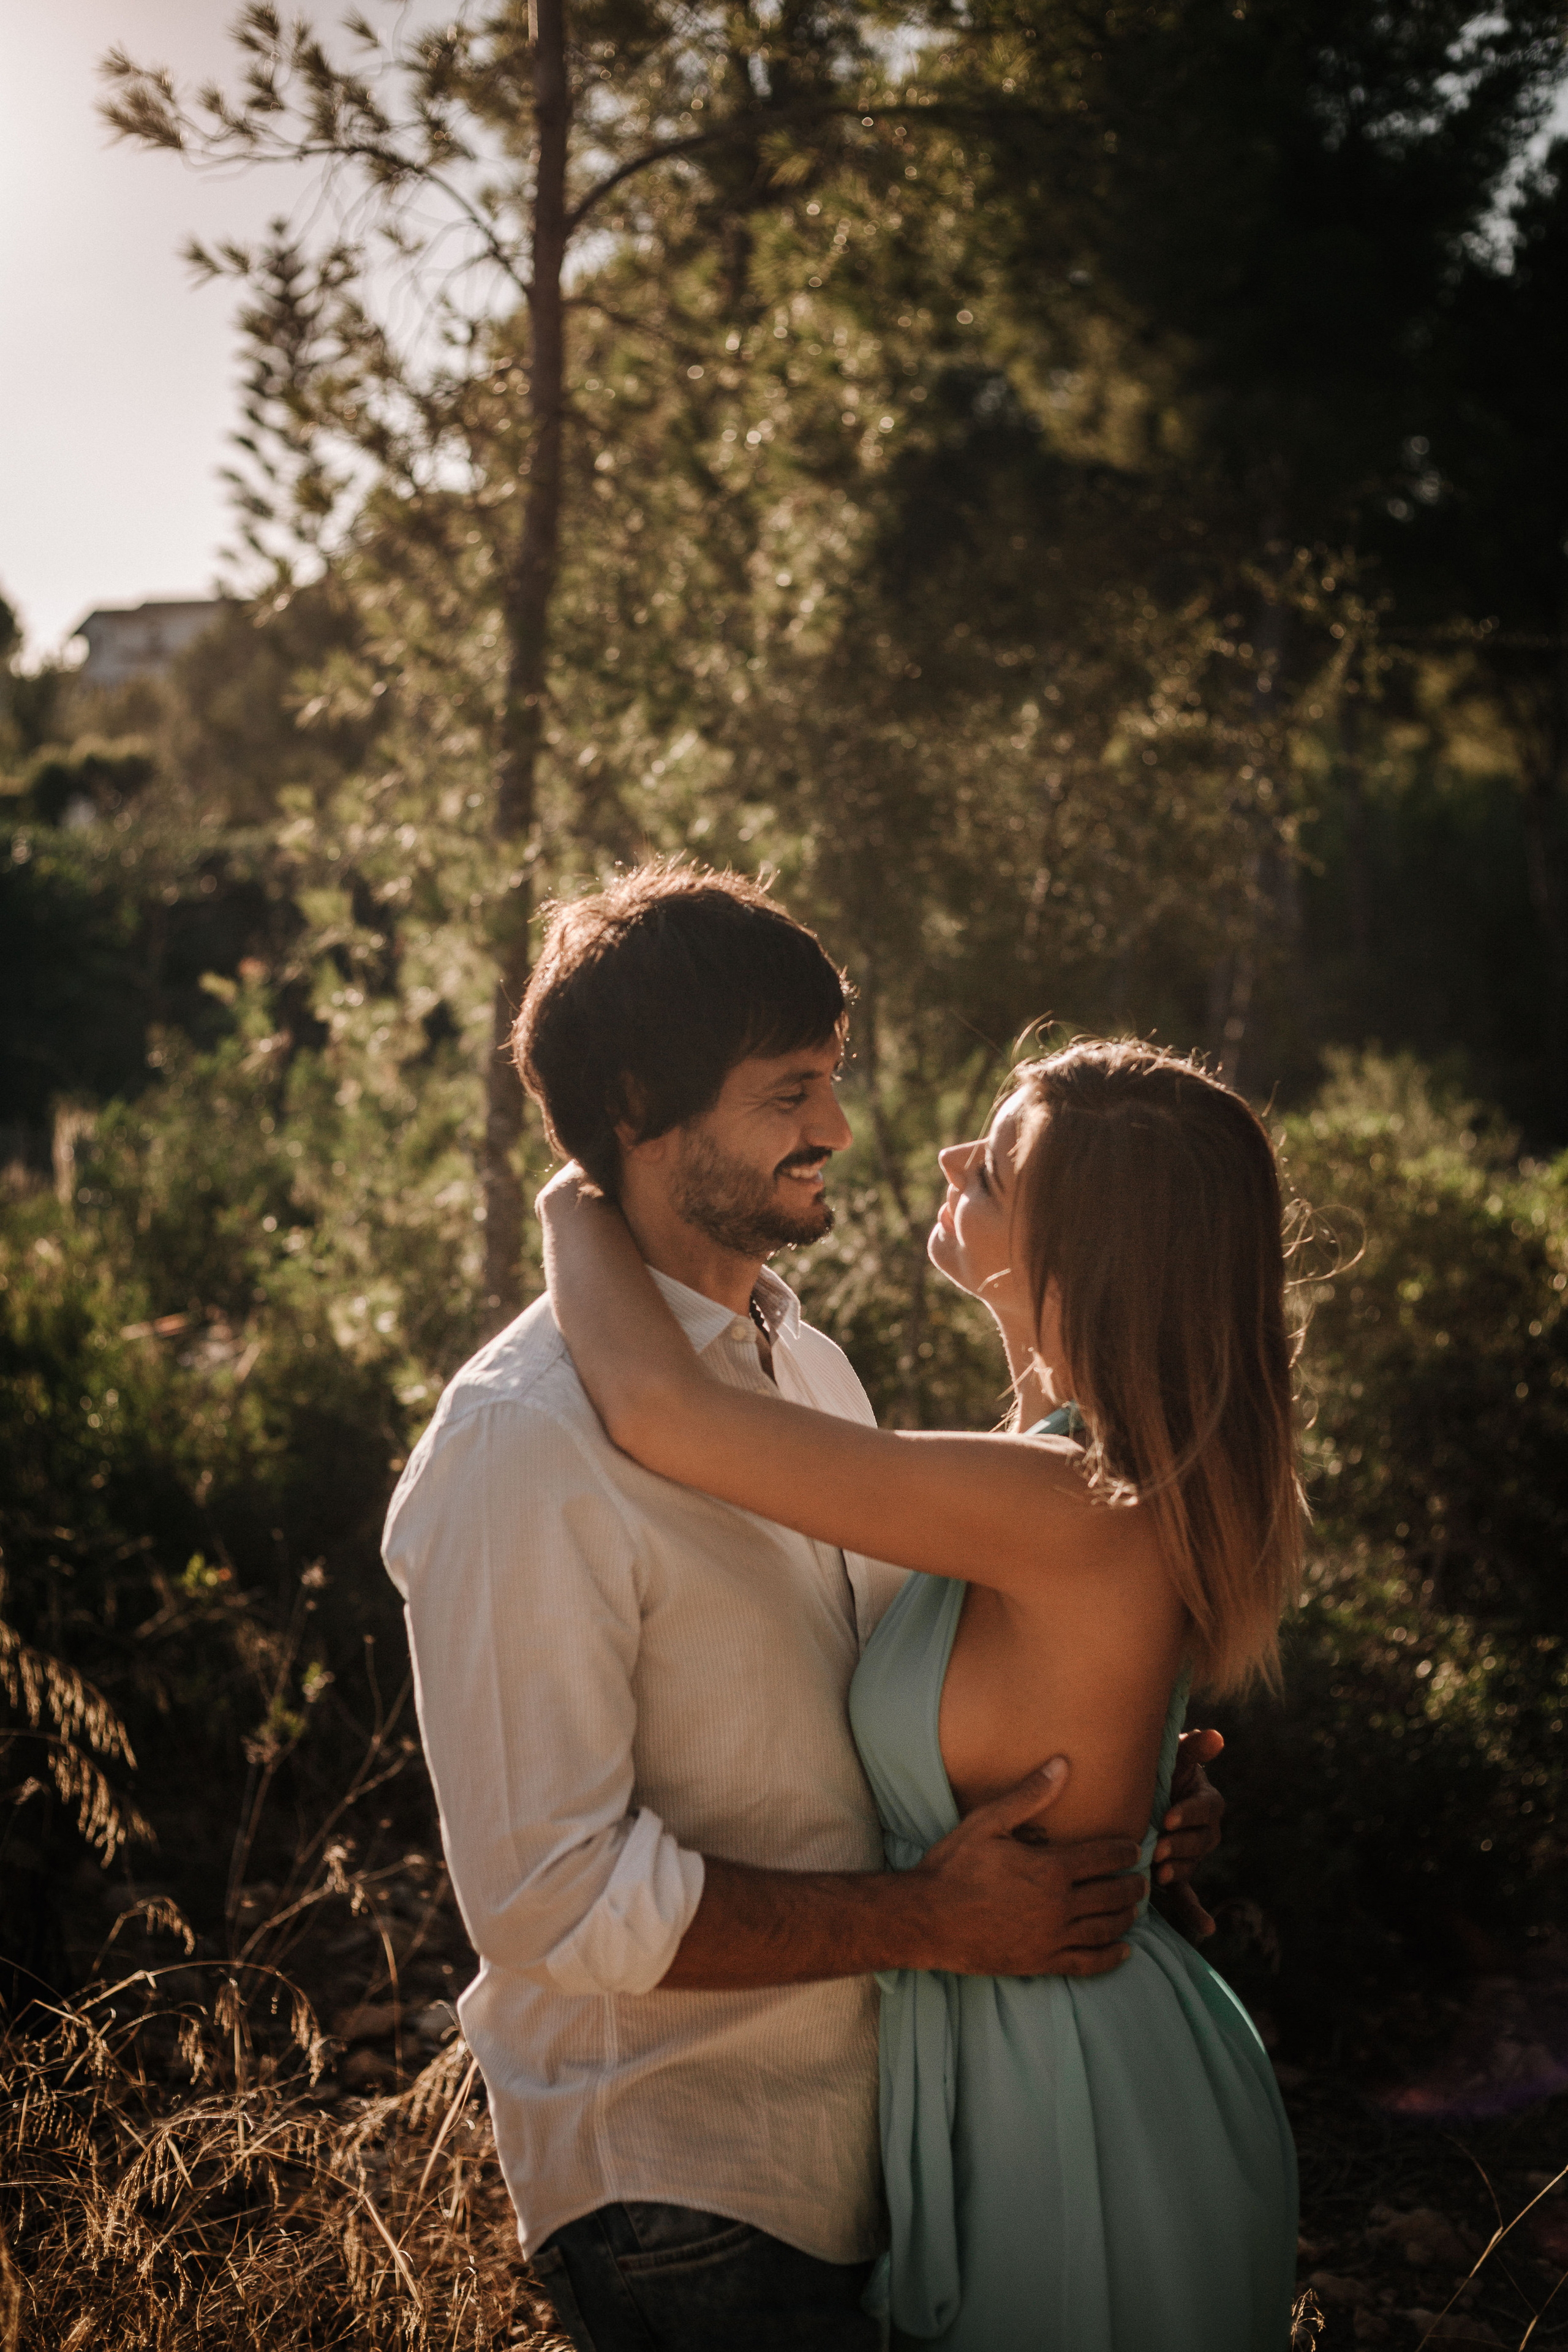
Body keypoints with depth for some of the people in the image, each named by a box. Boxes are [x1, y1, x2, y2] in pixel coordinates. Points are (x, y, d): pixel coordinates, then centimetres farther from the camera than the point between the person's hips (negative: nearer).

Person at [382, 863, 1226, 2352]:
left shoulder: (808, 1364, 6)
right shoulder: (527, 1446, -22)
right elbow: (552, 1892, -24)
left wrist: (1102, 1794, -1)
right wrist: (928, 1921, -23)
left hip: (880, 2135, 8)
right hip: (677, 2197, -8)